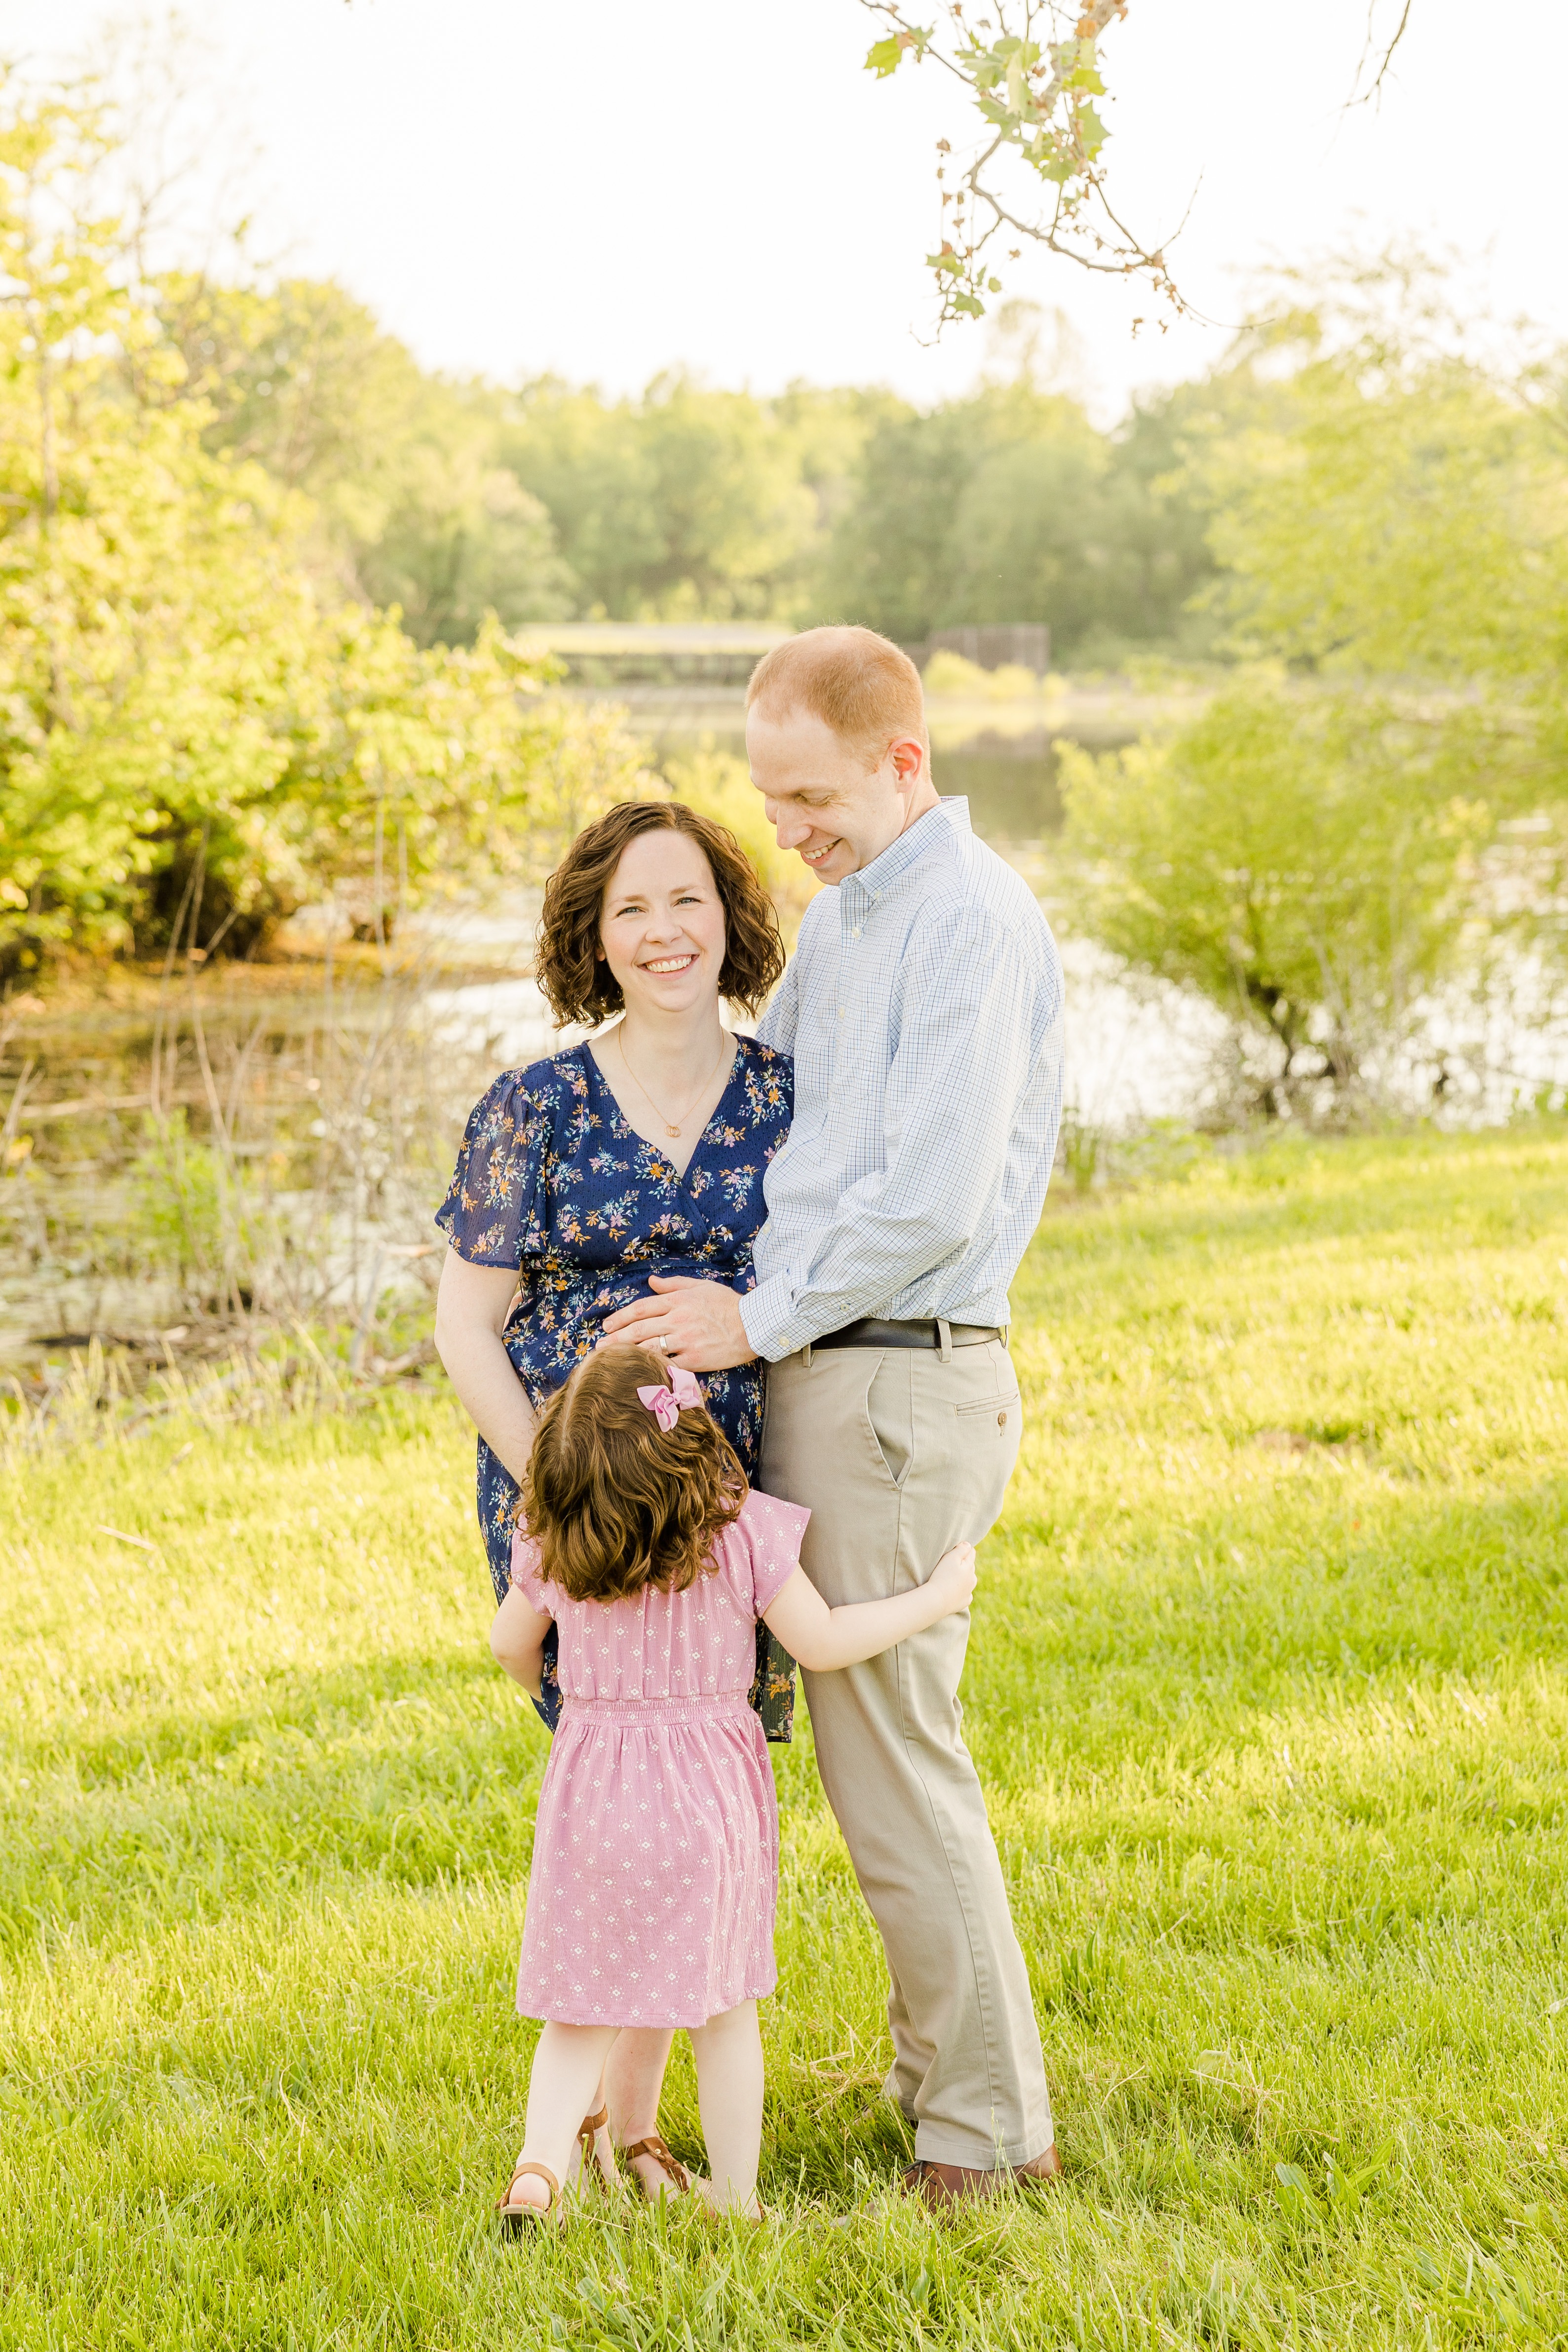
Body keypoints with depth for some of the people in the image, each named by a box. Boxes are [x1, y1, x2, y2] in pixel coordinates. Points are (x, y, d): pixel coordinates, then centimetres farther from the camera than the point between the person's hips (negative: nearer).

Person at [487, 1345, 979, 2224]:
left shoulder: (551, 1542, -4)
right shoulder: (744, 1532, -13)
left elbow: (511, 1644, 13)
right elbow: (823, 1642, -7)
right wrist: (938, 1596, 6)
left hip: (591, 1796, 2)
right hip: (706, 1799, -1)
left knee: (581, 2010, 10)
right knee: (723, 2008, 12)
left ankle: (541, 2161, -9)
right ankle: (736, 2199, 18)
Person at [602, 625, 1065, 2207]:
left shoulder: (972, 920, -14)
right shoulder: (840, 915, 16)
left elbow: (934, 1198, -21)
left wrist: (761, 1318, -13)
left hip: (897, 1380, -9)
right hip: (817, 1370, 9)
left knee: (890, 1757, -4)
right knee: (878, 1739, 15)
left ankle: (989, 2131, 7)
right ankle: (937, 2062, 27)